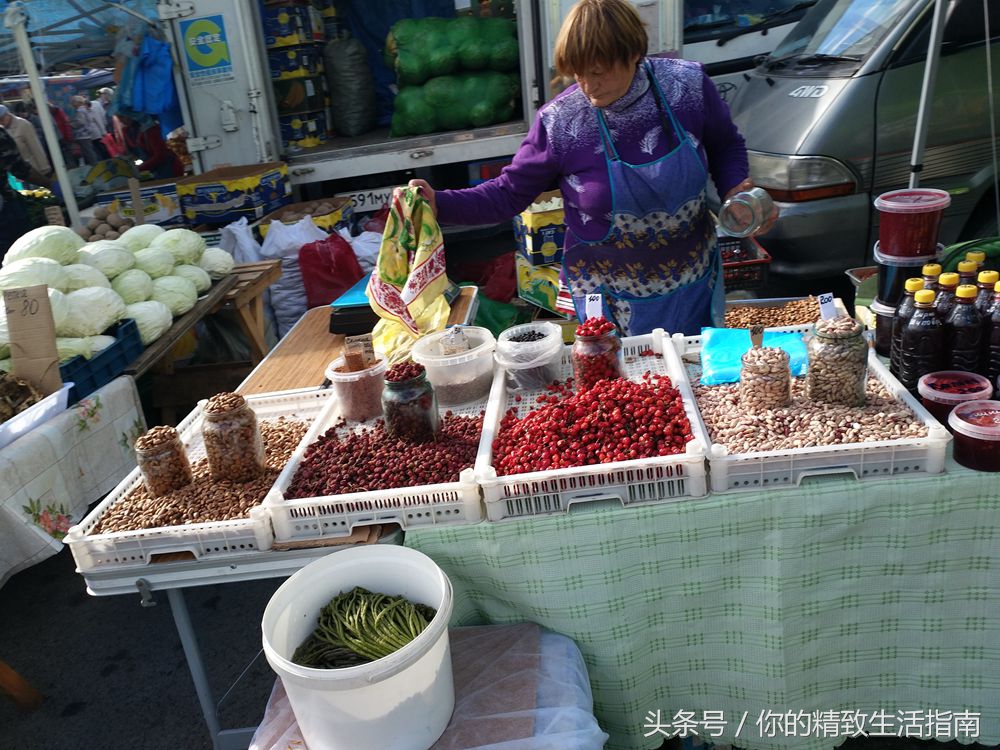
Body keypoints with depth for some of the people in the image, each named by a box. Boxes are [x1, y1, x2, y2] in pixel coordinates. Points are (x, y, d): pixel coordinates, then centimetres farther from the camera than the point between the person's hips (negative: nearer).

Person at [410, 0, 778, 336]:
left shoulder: (688, 85, -13)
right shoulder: (558, 122, -19)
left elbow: (726, 147, 5)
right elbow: (510, 193, -10)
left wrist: (736, 189, -15)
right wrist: (440, 203, -23)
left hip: (696, 280, 3)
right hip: (614, 297, -3)